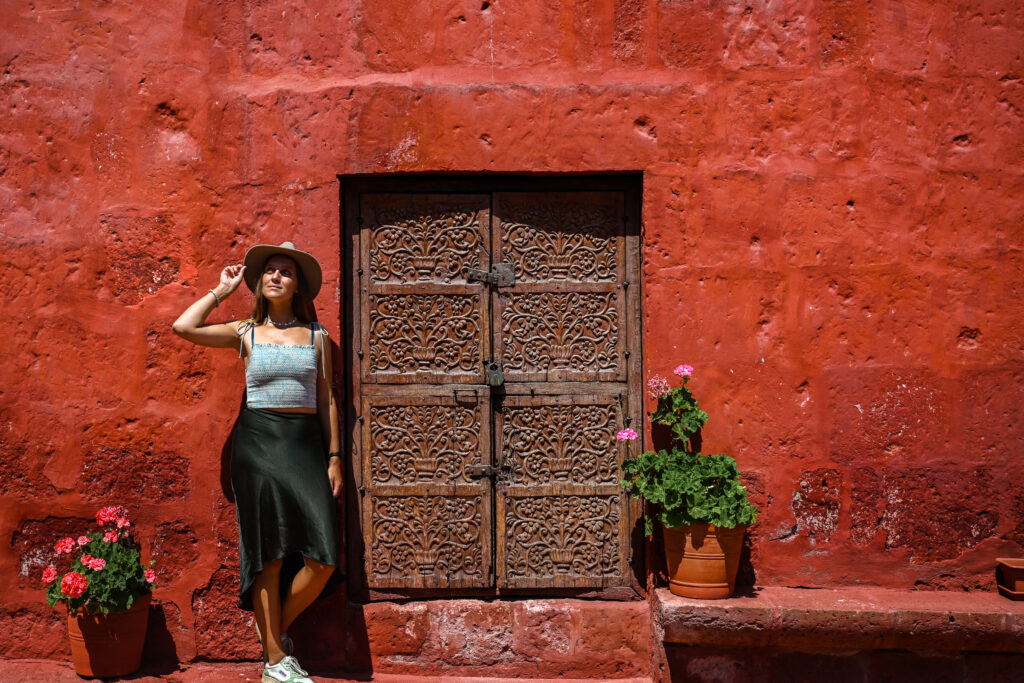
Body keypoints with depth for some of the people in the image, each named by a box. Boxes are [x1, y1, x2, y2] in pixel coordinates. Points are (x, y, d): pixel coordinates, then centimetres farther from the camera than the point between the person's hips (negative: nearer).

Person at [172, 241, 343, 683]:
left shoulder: (317, 336, 9)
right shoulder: (246, 333, 7)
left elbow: (327, 401, 9)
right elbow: (183, 327, -6)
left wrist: (334, 458, 3)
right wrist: (222, 290, 5)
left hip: (305, 445, 1)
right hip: (258, 443, -1)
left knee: (324, 560, -7)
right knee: (269, 557, 0)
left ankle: (276, 630, 18)